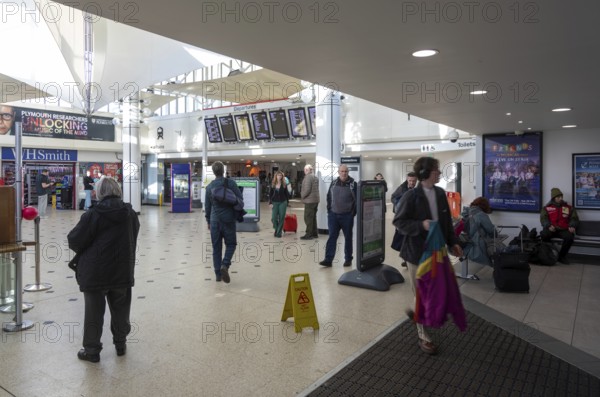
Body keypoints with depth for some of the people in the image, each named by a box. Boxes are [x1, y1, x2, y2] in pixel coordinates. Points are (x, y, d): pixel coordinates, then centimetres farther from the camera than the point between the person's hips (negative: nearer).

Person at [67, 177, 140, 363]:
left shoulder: (93, 215, -15)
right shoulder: (131, 214, 0)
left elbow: (74, 241, -11)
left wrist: (82, 253, 12)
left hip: (95, 272, -4)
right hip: (122, 271, 4)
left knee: (94, 312, 9)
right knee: (120, 309, 17)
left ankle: (91, 349, 20)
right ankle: (120, 343, 29)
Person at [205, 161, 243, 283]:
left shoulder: (209, 187, 3)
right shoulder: (230, 183, -6)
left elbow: (207, 205, 8)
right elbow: (240, 198, -6)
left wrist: (208, 220, 20)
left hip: (214, 220, 3)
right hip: (228, 219, -2)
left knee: (216, 247, 9)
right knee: (231, 244, 11)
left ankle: (218, 274, 11)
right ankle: (225, 265, -13)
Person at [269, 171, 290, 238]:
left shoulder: (284, 184, 1)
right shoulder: (273, 184, 2)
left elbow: (286, 194, 6)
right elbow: (270, 194, 3)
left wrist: (287, 202, 4)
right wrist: (270, 203, -4)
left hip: (282, 202, 0)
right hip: (275, 202, 0)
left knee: (281, 218, -1)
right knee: (274, 218, -3)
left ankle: (279, 232, 9)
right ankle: (276, 229, 25)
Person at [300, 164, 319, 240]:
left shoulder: (308, 177, -15)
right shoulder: (315, 177, 15)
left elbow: (307, 189, -21)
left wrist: (302, 195, -6)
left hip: (309, 201, -9)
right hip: (315, 200, 9)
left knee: (308, 218, -5)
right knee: (313, 217, 15)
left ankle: (309, 234, -3)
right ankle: (315, 233, 19)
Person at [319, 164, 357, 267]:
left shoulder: (353, 184, -7)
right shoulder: (333, 183, 6)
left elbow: (357, 200, -5)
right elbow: (329, 197, 15)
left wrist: (353, 212, -7)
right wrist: (329, 210, 8)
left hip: (347, 216, -3)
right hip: (333, 215, 3)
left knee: (348, 237, 9)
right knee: (332, 237, 0)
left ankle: (348, 259, 20)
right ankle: (328, 260, 0)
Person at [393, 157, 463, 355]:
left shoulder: (440, 193, 5)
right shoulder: (411, 196, -15)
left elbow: (447, 220, 14)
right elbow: (398, 221, -12)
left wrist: (452, 242, 10)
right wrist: (421, 225, -25)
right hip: (417, 251, -6)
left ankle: (418, 313, 43)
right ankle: (423, 336, 20)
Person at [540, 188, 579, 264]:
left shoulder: (569, 208, 17)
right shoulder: (547, 208, 13)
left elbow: (574, 218, 12)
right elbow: (543, 218, 2)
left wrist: (572, 226, -10)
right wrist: (549, 226, -19)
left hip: (563, 230, 1)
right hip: (551, 229, -1)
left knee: (569, 237, -32)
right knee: (544, 235, -35)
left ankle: (562, 256, -9)